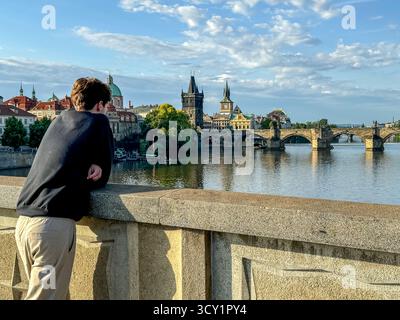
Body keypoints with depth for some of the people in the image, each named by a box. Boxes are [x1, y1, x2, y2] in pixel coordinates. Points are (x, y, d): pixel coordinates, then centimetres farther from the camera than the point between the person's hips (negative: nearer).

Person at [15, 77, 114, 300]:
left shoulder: (60, 121, 19)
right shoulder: (98, 121, 3)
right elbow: (101, 179, 4)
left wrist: (89, 168, 9)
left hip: (24, 221, 7)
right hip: (54, 224, -7)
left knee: (56, 292, 18)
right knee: (48, 295, -1)